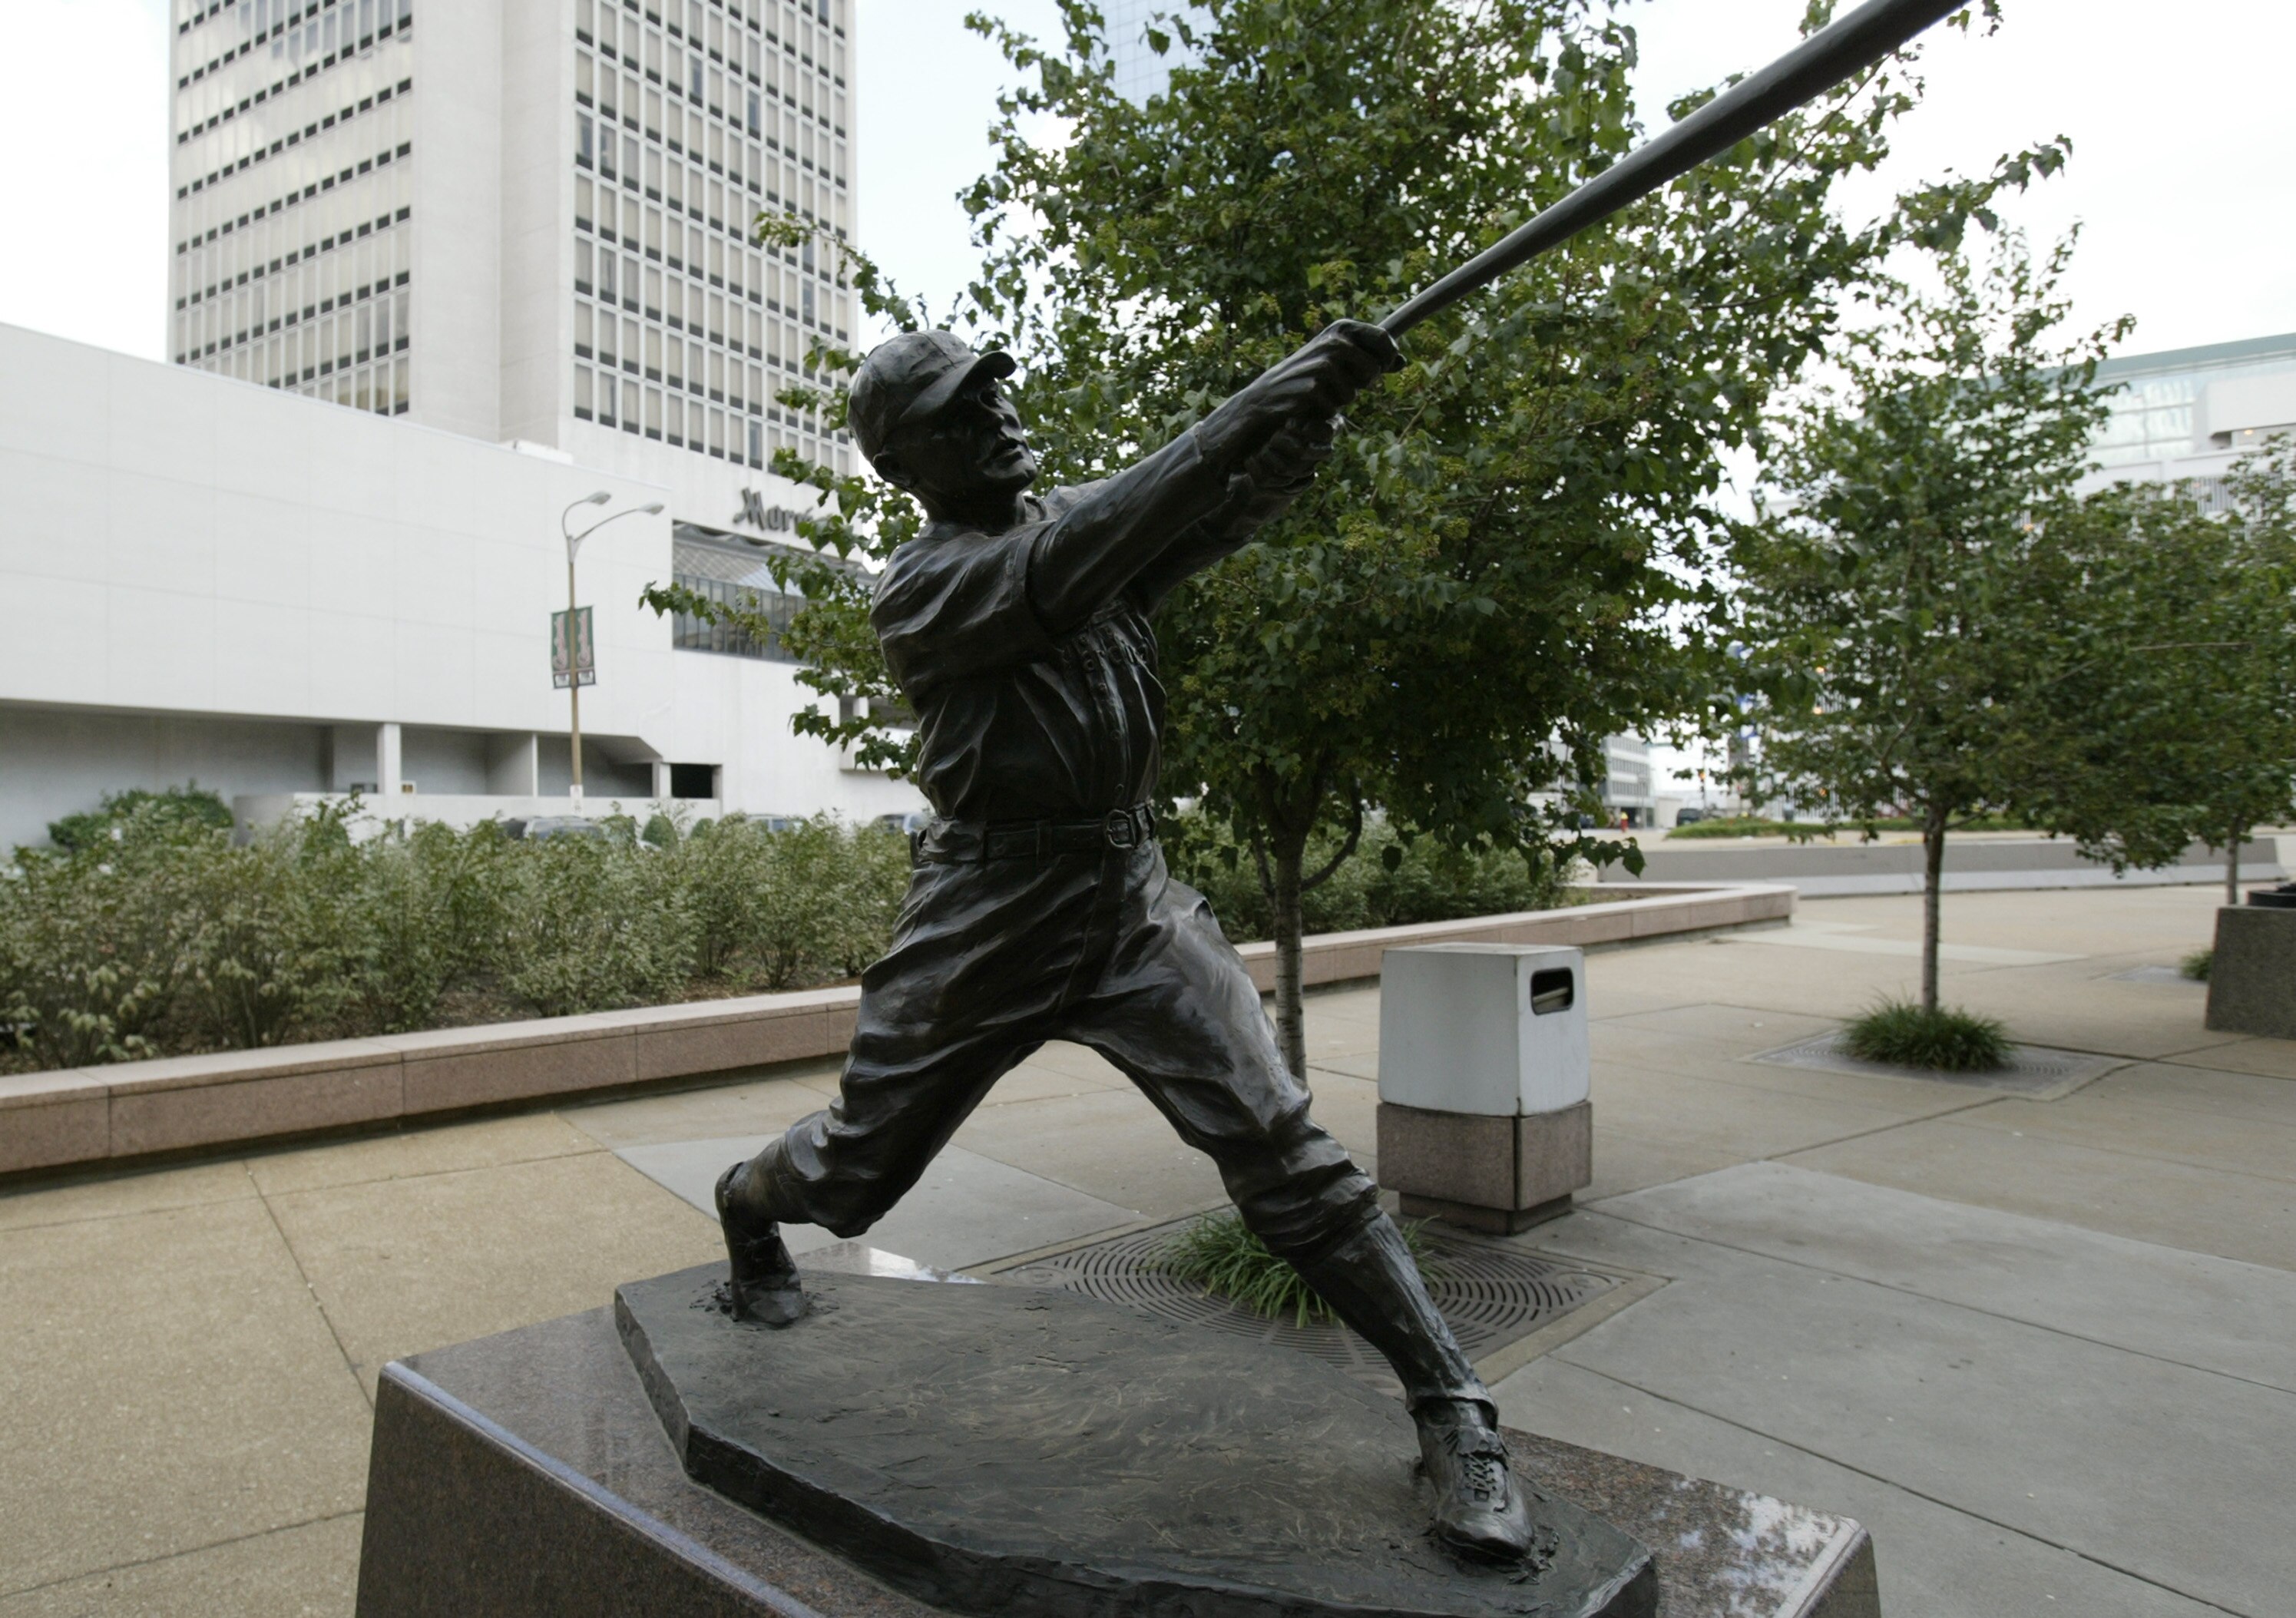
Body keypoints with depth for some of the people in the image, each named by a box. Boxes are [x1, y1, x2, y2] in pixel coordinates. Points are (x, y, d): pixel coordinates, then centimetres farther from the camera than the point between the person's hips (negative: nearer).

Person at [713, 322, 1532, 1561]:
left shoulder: (1087, 523, 8)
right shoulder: (915, 588, -9)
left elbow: (1235, 499, -2)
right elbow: (1057, 577, -27)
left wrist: (1319, 399, -22)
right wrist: (1244, 413, -29)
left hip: (1134, 903, 3)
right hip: (986, 922, -2)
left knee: (1279, 1145, -10)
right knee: (859, 1168, 13)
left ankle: (1452, 1411, -1)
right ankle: (749, 1204, 49)